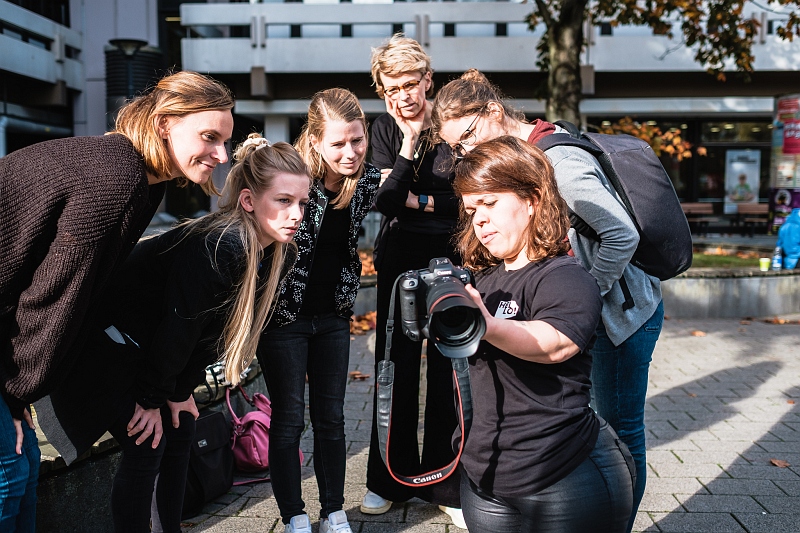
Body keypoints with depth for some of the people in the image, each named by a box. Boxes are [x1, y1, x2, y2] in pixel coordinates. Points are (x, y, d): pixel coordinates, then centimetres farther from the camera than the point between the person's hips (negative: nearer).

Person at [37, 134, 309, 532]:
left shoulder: (279, 256, -9)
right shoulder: (215, 247, -35)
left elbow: (222, 328, -3)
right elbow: (179, 327, -26)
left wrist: (181, 391, 1)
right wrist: (152, 398, -14)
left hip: (155, 347, 8)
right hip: (108, 342, -8)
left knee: (181, 433, 10)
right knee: (147, 445, -8)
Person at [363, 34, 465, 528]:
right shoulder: (387, 128, 3)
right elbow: (384, 201, -9)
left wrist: (418, 201, -10)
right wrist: (410, 140, -15)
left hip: (452, 258, -2)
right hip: (401, 260, 2)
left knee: (448, 371, 3)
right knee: (395, 369, 7)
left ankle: (444, 483, 18)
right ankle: (392, 478, 23)